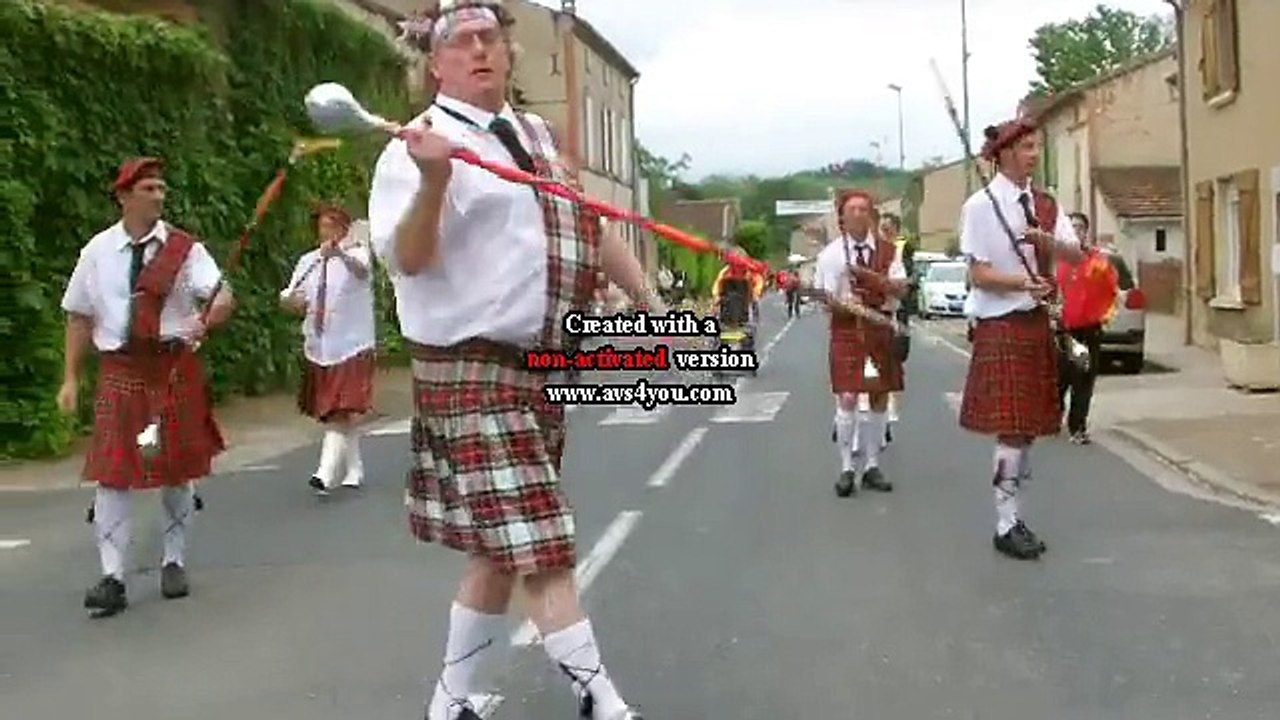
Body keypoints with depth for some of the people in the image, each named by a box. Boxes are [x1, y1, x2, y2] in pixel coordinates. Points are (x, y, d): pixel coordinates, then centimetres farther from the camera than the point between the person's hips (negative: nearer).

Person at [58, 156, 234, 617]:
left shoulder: (184, 248, -2)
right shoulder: (98, 252, 2)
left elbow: (223, 294, -13)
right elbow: (79, 317, 7)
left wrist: (210, 317, -36)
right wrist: (71, 378, 4)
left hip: (175, 367, 0)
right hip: (119, 370, 0)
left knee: (177, 470, 10)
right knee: (112, 472, -5)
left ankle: (174, 563, 26)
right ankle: (112, 578, 0)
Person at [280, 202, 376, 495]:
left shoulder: (357, 254, -4)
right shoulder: (308, 261, 11)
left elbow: (361, 271, -29)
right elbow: (290, 298, 8)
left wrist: (341, 253, -51)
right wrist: (290, 300, -17)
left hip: (351, 345, -6)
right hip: (317, 347, 6)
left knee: (342, 413, -14)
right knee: (332, 414, 12)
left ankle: (326, 473, -20)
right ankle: (354, 468, 25)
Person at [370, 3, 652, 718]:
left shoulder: (538, 135, 15)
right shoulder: (422, 145, -10)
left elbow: (590, 226, 24)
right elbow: (407, 259, -22)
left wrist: (650, 300, 19)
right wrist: (432, 182, -38)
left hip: (541, 366, 8)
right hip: (474, 369, -8)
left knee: (506, 546, 13)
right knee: (537, 543, -10)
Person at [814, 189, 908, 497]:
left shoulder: (886, 250, 5)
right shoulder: (831, 253, -2)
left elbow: (902, 290, -2)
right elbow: (825, 296, -2)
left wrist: (873, 276, -19)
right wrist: (841, 304, -22)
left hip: (880, 330, 3)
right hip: (846, 330, -3)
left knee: (879, 399, 7)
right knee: (847, 399, -9)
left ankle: (872, 466, 19)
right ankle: (847, 469, -1)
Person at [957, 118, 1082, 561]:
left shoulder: (1045, 206, 11)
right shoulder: (981, 206, -8)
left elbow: (1074, 252, 0)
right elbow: (979, 274, -12)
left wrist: (1044, 238, -19)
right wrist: (1024, 282, -25)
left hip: (1036, 322, 7)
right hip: (1000, 325, -7)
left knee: (1030, 425, 10)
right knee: (1011, 427, -8)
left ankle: (1012, 514, 21)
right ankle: (1005, 526, 0)